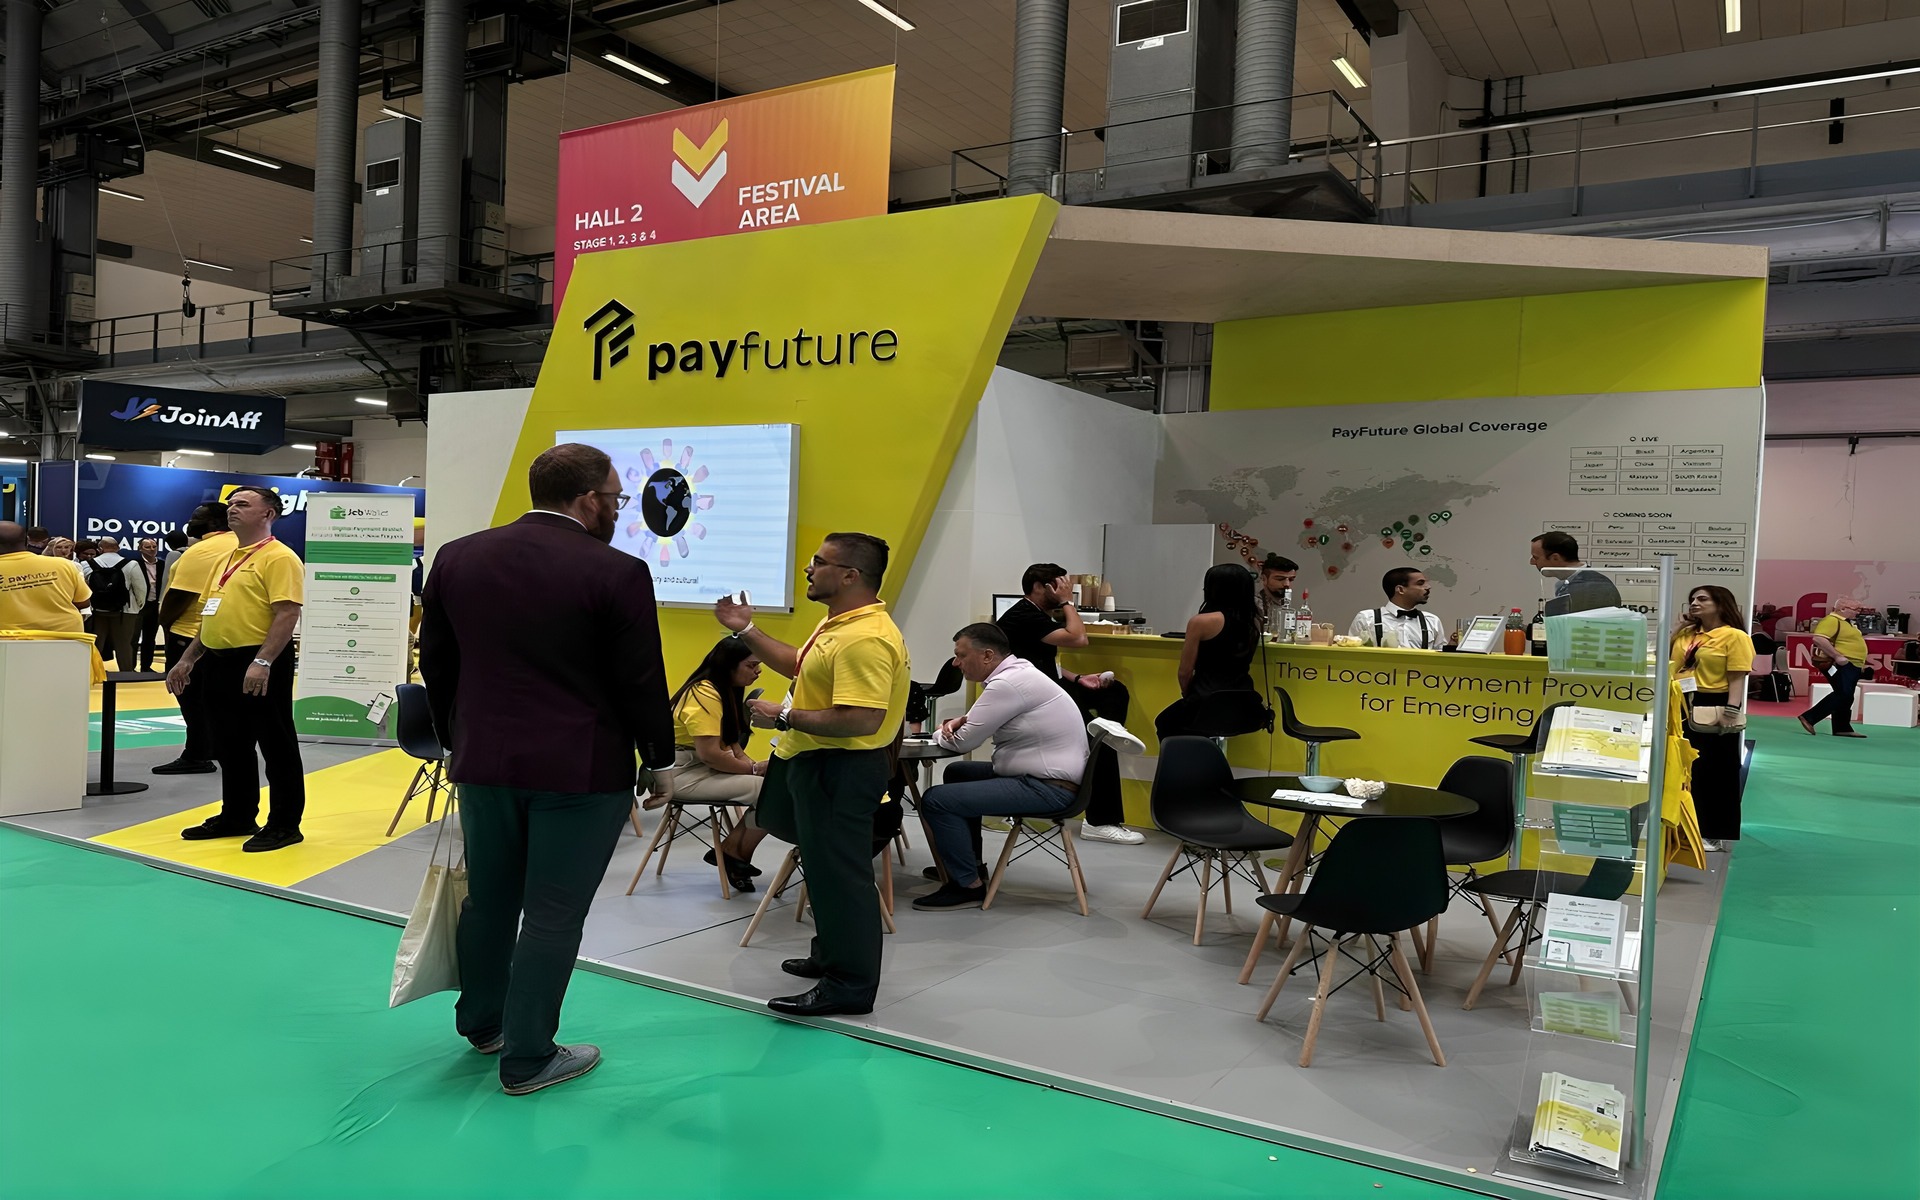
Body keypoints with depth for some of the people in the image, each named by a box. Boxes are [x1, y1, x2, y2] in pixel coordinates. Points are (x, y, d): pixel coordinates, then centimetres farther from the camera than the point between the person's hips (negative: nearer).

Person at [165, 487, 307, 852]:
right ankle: (236, 816, 28)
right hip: (219, 663, 9)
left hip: (258, 665, -9)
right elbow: (213, 615, 25)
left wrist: (263, 662, -27)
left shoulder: (279, 558, -11)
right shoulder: (226, 559, 18)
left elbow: (287, 614, -20)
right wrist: (188, 659, 20)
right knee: (229, 746, 16)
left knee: (276, 746, -1)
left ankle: (285, 824, 6)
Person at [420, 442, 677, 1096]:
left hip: (484, 762, 6)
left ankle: (481, 1021, 39)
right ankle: (527, 1059, 16)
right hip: (582, 771, -5)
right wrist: (658, 762, 3)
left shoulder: (456, 558, 3)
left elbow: (436, 663, 10)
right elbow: (642, 681, -11)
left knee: (488, 898, 21)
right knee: (552, 916, 5)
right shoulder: (617, 573, -15)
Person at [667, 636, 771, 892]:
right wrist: (753, 769, -17)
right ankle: (736, 854, -1)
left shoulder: (728, 691, 13)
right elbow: (709, 753, -27)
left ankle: (730, 850, -2)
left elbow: (729, 739, 13)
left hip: (706, 767, 10)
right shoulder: (704, 694, -20)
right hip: (685, 773, -10)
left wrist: (748, 763, -7)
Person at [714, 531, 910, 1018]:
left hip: (840, 771, -11)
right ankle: (832, 956, 38)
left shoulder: (866, 638, -26)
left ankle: (850, 986, 11)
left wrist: (784, 717, -23)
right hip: (818, 764, 11)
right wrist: (746, 630, 20)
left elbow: (861, 721, -33)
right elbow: (801, 666, 25)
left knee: (838, 872, -1)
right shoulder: (839, 624, 10)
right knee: (825, 865, 22)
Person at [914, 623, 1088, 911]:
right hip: (1047, 775, 11)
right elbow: (984, 723, 26)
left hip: (1047, 788, -11)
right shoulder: (1017, 670, 10)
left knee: (936, 800, -15)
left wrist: (940, 734, 6)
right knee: (957, 773, 26)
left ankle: (968, 885, -2)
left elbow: (963, 743, -16)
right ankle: (967, 863, 30)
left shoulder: (1008, 684, -20)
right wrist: (962, 720, 5)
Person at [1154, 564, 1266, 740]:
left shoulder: (1201, 622, -13)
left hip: (1207, 706, -6)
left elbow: (1185, 672, -7)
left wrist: (1187, 696, 10)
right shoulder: (1254, 621, 3)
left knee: (1164, 723, 27)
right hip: (1244, 708, 6)